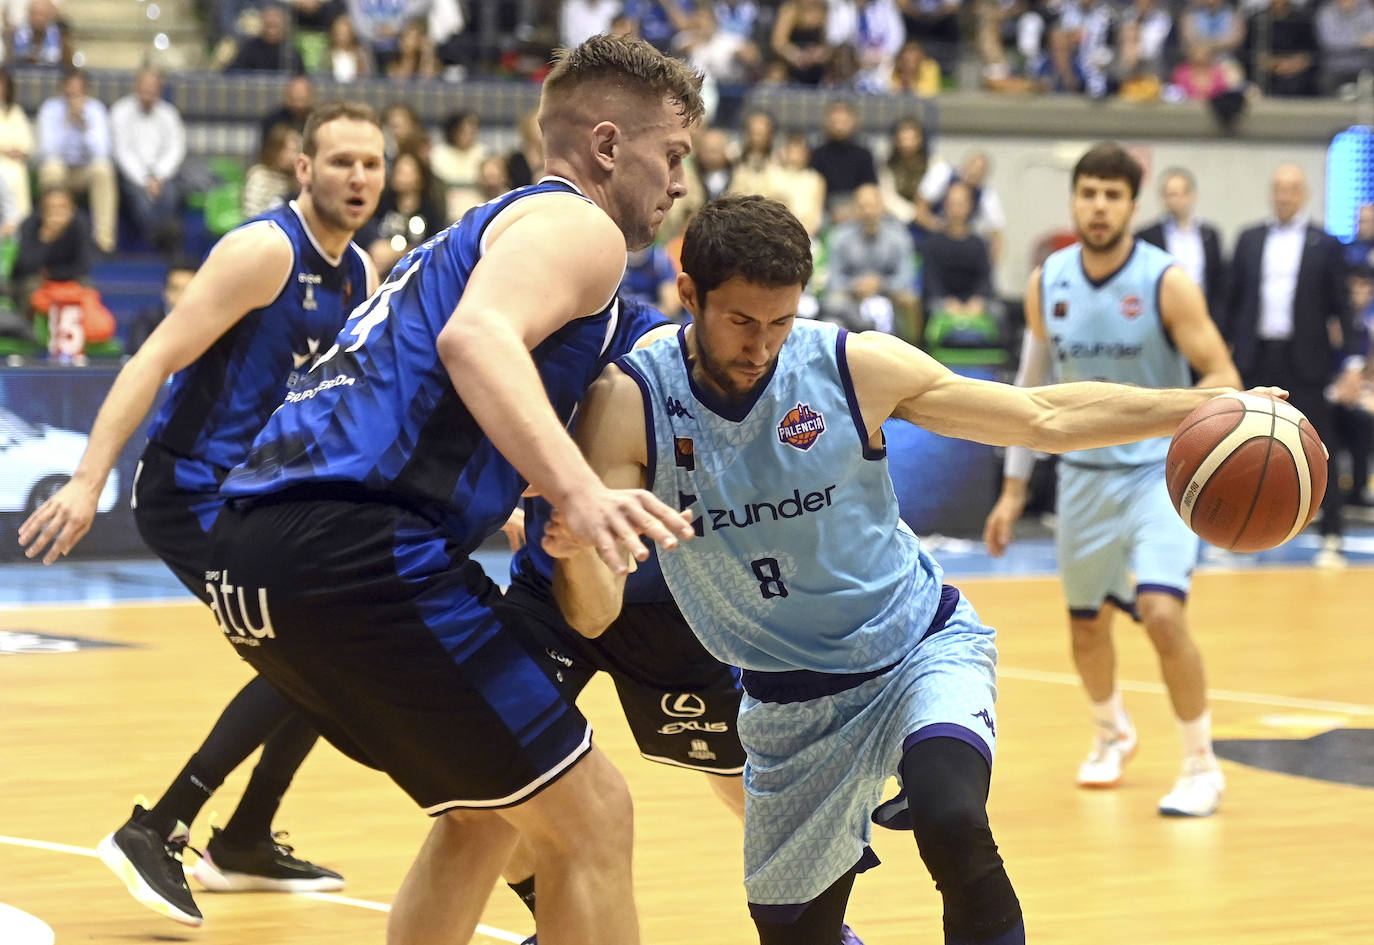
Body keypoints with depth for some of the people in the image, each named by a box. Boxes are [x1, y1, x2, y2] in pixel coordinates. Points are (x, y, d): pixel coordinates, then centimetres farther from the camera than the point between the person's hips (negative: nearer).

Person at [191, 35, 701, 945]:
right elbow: (477, 338, -20)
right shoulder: (578, 225, 1)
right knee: (589, 819, -2)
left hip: (253, 559, 10)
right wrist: (580, 491, -34)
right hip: (356, 551, -10)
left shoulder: (478, 229, 30)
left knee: (485, 816, 23)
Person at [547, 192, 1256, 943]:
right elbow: (594, 614, -25)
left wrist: (1200, 406, -16)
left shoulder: (853, 367, -17)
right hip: (791, 704, 2)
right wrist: (575, 551, -47)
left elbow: (1046, 417, -8)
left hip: (923, 648, -2)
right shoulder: (630, 402, -18)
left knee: (952, 825, -32)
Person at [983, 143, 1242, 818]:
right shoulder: (1047, 284, -2)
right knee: (1086, 625, 15)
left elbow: (1224, 377, -15)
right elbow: (1033, 384, 9)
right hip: (1084, 475, 4)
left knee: (1161, 613, -21)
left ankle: (1202, 765, -4)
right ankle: (1112, 735, 46)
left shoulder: (1166, 281, -15)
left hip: (1160, 470, -4)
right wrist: (1013, 489, 10)